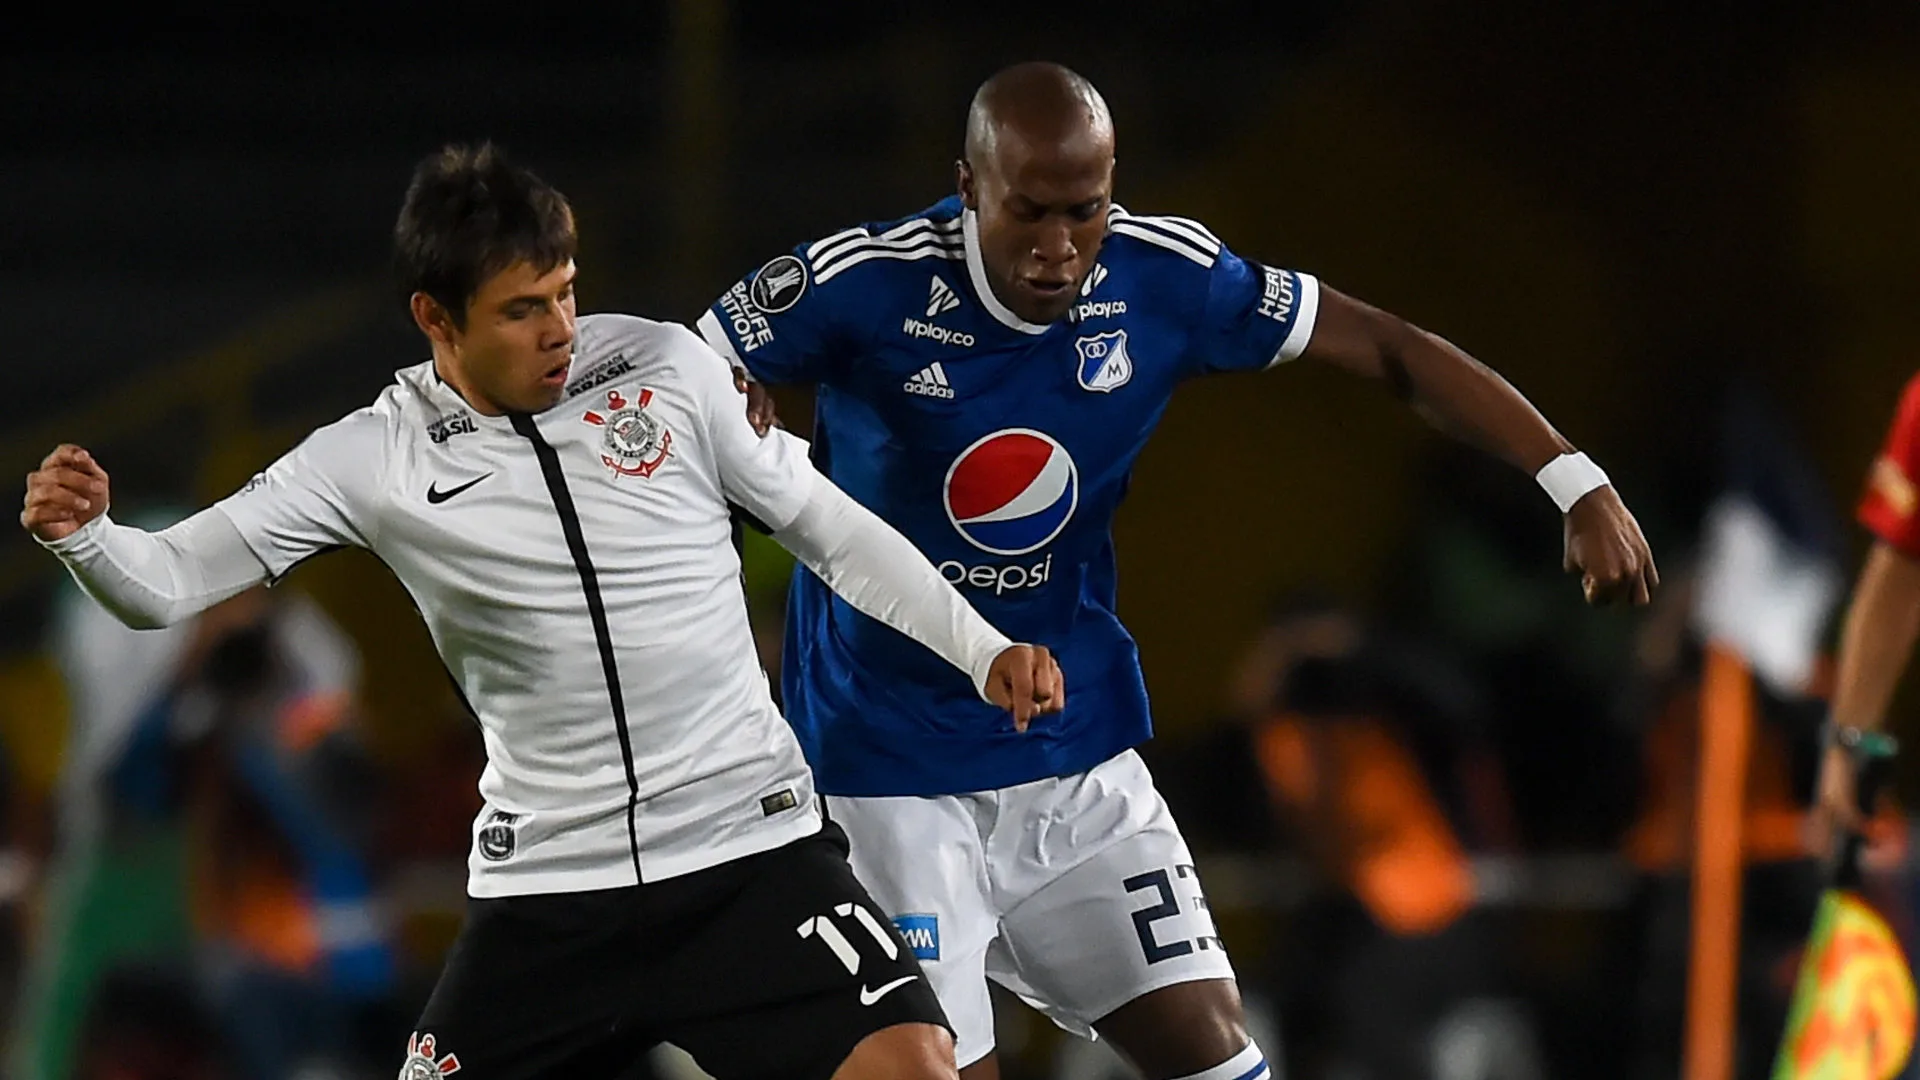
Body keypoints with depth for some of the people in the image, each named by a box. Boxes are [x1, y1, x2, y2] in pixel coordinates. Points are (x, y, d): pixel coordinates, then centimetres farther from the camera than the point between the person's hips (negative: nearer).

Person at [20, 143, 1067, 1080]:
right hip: (546, 883, 0)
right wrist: (79, 533, -26)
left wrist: (985, 651, -1)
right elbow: (166, 583, -4)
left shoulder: (666, 368, -2)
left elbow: (832, 530, 8)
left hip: (751, 849, 0)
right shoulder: (374, 459, -4)